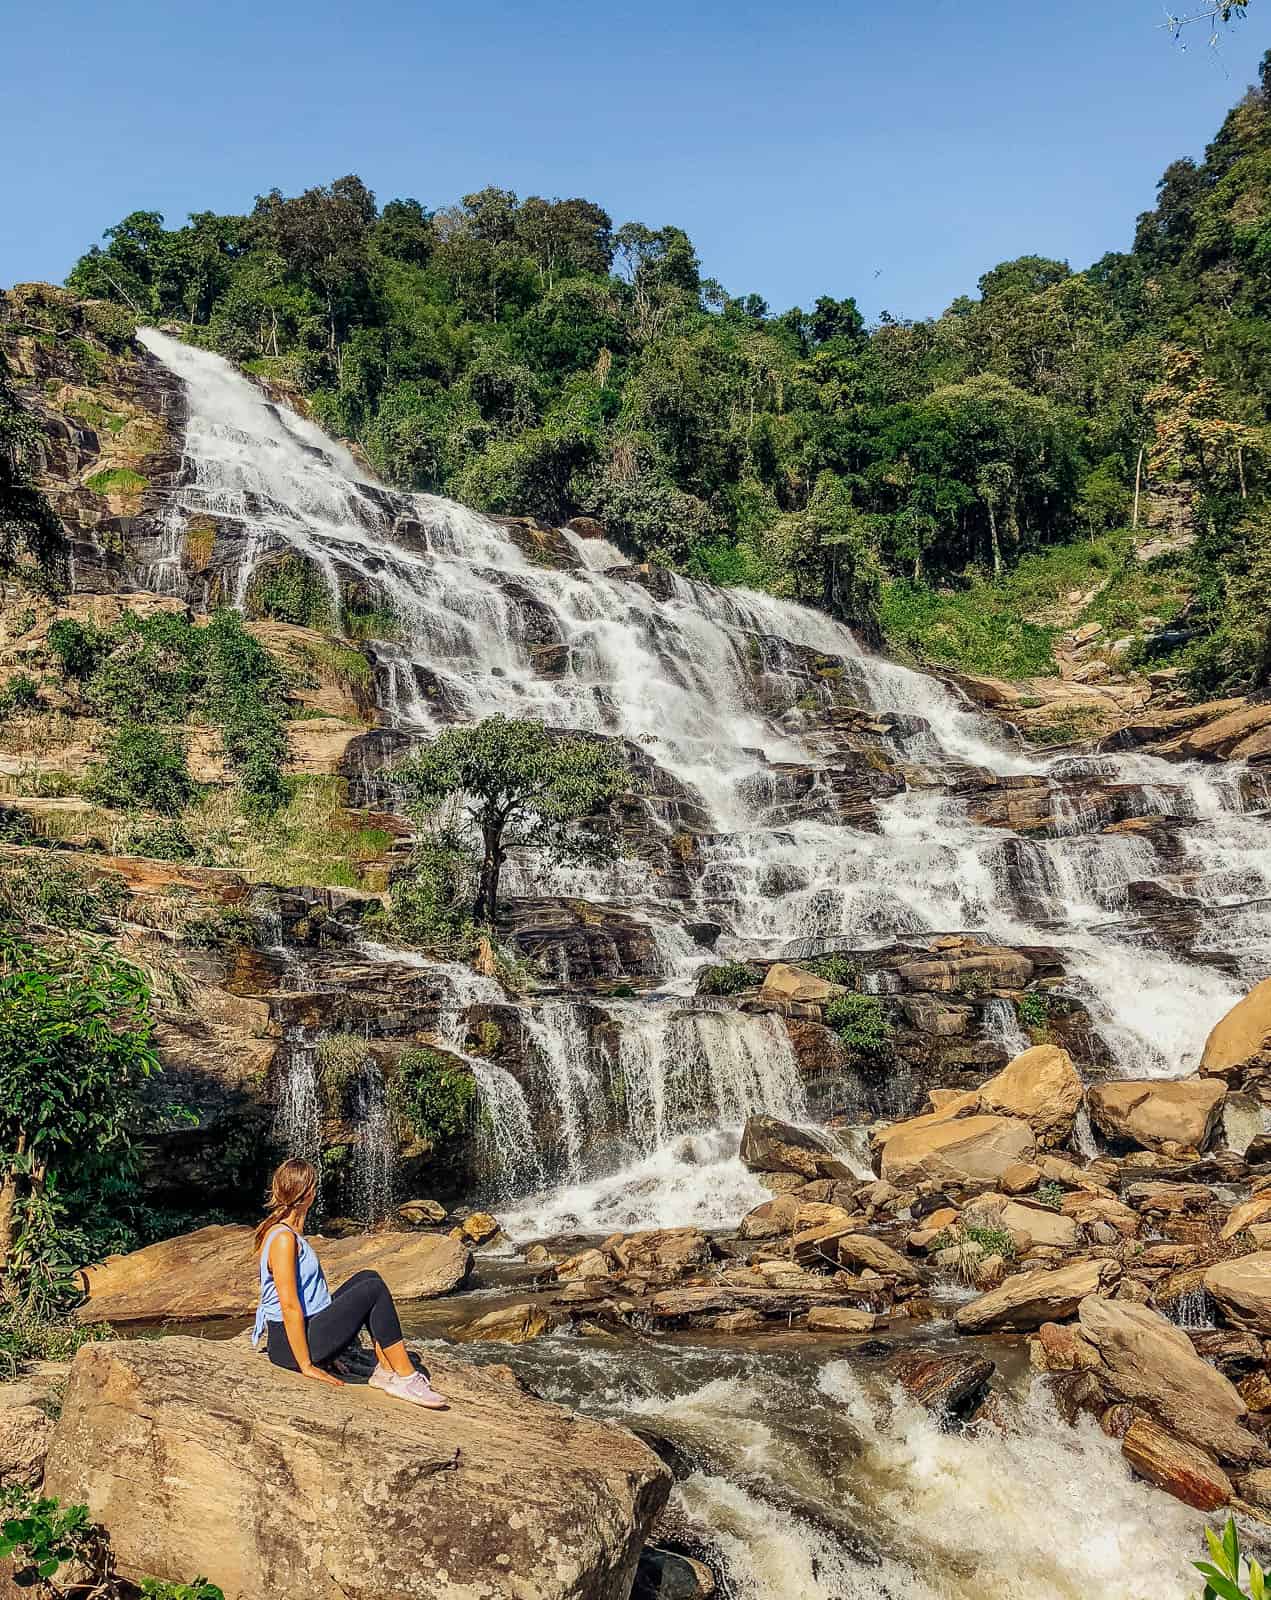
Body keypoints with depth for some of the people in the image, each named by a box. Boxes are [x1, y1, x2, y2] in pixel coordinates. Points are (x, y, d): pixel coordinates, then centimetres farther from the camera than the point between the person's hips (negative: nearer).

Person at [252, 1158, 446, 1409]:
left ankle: (385, 1370, 3)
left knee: (368, 1278, 9)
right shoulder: (284, 1239, -21)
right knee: (374, 1290, -12)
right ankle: (406, 1378, -7)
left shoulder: (289, 1232, 11)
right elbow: (289, 1305, -24)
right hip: (291, 1343, -10)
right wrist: (306, 1366, -22)